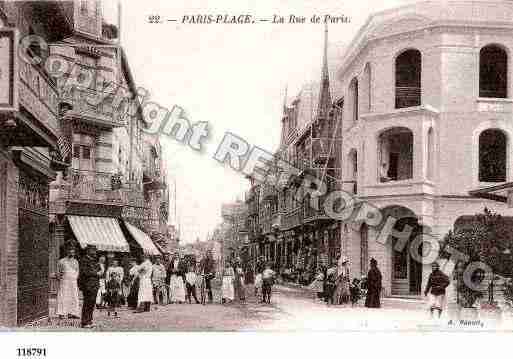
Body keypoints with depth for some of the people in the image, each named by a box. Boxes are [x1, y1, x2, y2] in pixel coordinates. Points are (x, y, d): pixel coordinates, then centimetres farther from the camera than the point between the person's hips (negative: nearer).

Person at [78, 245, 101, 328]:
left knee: (92, 303, 11)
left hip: (95, 286, 8)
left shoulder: (94, 260, 17)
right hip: (88, 285, -8)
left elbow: (100, 270, 22)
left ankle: (89, 321, 18)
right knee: (87, 304, -7)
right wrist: (96, 273, -13)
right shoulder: (84, 260, -8)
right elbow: (84, 272, -18)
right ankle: (84, 323, -3)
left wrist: (100, 272, -1)